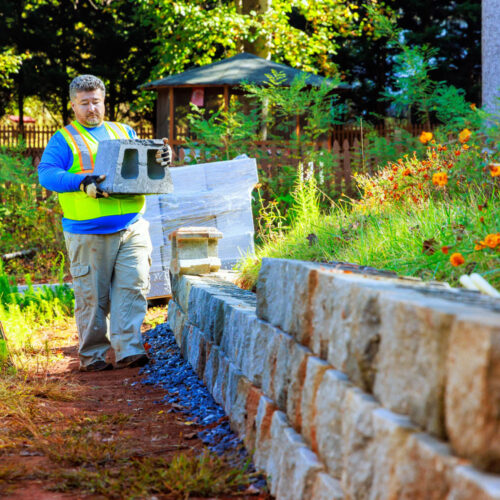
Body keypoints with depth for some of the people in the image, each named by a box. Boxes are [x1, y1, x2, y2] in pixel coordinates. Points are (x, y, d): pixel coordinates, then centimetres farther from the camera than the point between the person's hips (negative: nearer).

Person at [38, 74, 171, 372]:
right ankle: (92, 355, 12)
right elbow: (47, 173, -7)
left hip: (132, 227, 3)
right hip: (88, 233, -3)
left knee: (133, 287, -6)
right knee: (92, 295, 1)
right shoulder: (63, 140, 7)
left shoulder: (125, 133, 20)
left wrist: (162, 158, -1)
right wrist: (81, 183, -25)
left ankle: (128, 351, -5)